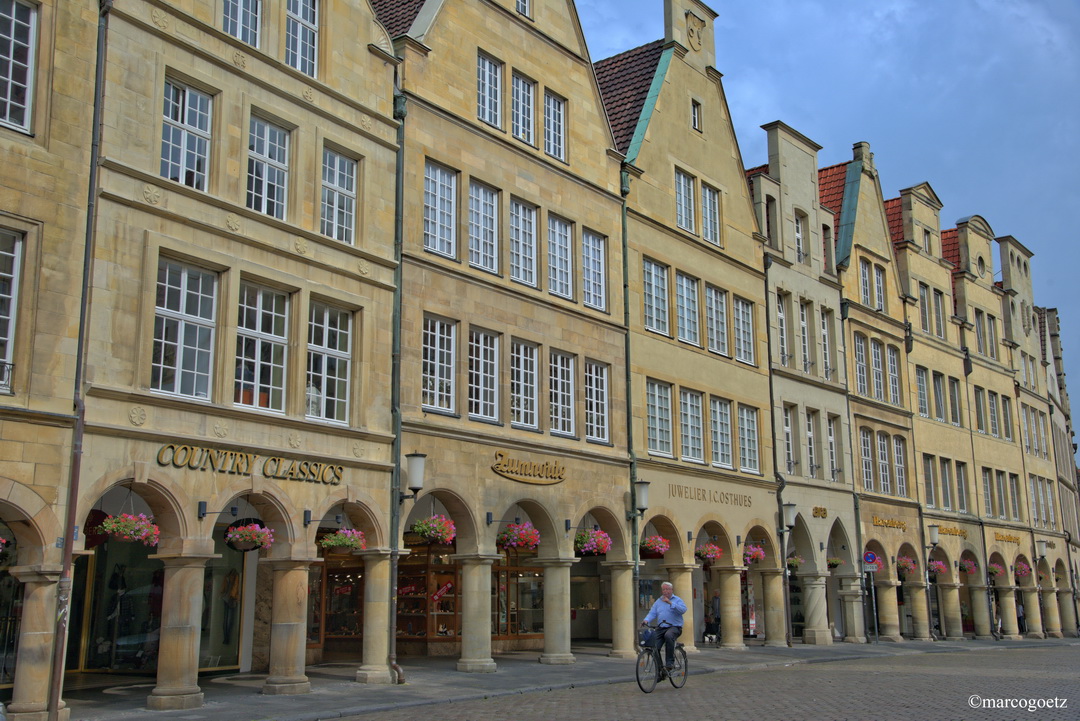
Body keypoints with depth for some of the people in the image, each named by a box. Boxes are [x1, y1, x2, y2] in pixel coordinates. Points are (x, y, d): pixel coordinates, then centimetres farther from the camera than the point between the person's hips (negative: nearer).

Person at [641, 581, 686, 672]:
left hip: (674, 627, -5)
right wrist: (646, 620, -12)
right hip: (660, 628, 5)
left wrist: (670, 603, -22)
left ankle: (670, 662, -29)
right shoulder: (658, 601, 19)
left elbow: (683, 610, -14)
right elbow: (652, 613, 9)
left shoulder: (677, 600, 6)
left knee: (668, 636, -37)